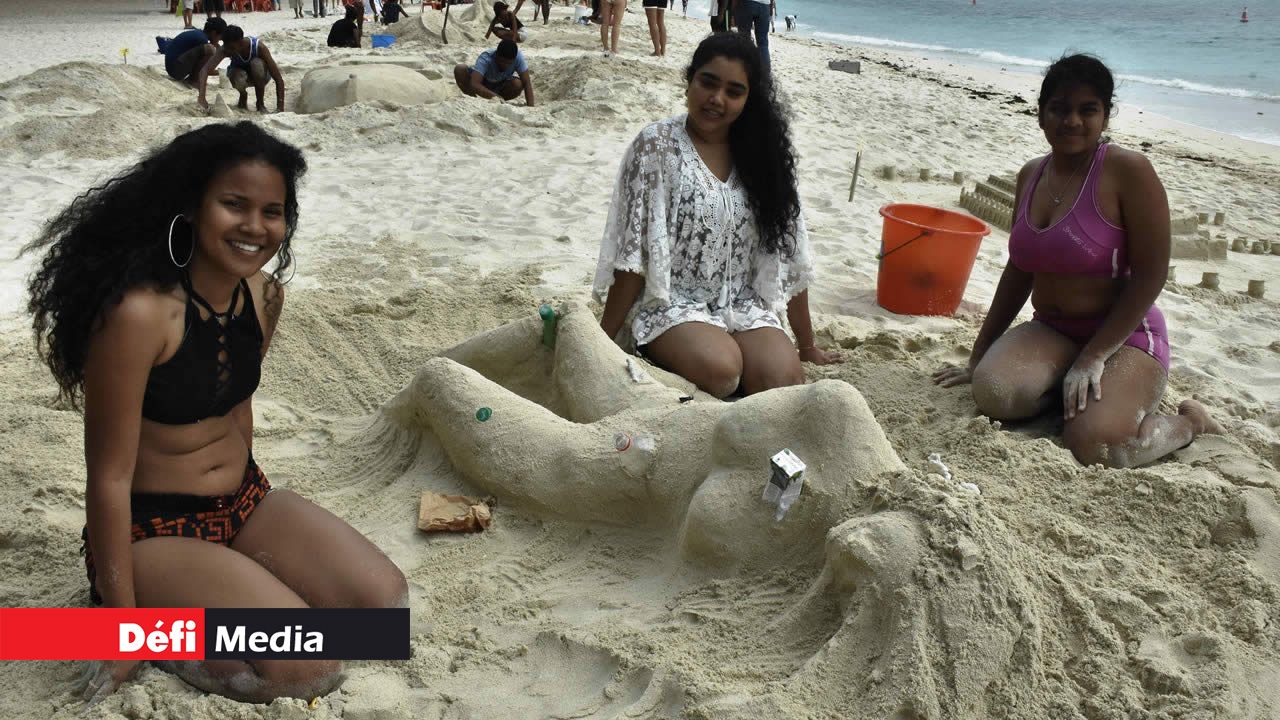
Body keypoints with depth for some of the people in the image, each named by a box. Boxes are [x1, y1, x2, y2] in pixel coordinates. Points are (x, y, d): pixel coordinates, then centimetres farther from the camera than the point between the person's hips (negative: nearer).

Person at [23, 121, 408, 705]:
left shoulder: (265, 295, -3)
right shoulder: (139, 313, -26)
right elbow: (109, 477, -21)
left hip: (244, 502, 7)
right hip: (150, 531, -7)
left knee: (384, 601, -6)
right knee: (309, 667, -20)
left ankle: (219, 600, 11)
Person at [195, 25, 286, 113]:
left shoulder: (258, 47, -34)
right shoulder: (225, 49, -30)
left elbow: (278, 79, -33)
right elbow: (205, 69, -39)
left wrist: (280, 109, -41)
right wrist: (201, 97, -55)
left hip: (258, 77, -1)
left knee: (257, 63, -35)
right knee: (239, 81, -35)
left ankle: (260, 104, -14)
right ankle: (243, 99, 3)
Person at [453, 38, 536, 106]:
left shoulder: (518, 57, -28)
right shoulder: (485, 59, -34)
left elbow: (527, 83, -25)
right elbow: (474, 84, -45)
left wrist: (530, 107, -38)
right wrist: (496, 97, -56)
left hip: (500, 87, 2)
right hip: (482, 88, -1)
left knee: (518, 84, -32)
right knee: (459, 69, -28)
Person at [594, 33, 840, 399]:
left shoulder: (760, 153, 6)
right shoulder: (657, 145, -6)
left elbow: (788, 255, 8)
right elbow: (633, 254, -9)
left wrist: (807, 346, 12)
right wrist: (604, 340, -9)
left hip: (744, 306, 3)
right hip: (672, 304, -3)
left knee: (784, 378, -27)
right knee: (721, 368, -33)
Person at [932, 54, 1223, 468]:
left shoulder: (1127, 171, -13)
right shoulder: (1031, 176, 7)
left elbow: (1150, 275, -14)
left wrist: (1094, 357, -19)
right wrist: (978, 356, 13)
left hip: (1123, 336, -4)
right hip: (1051, 332, 5)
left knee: (1095, 446, -28)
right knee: (992, 392, -27)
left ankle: (1188, 422, 4)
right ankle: (1069, 389, 5)